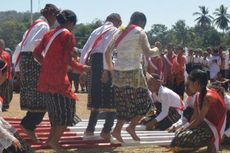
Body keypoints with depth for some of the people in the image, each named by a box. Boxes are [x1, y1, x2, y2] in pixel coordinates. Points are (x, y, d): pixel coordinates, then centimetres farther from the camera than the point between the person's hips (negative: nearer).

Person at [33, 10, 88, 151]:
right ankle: (55, 140, -5)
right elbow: (68, 60, -14)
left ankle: (51, 139, 17)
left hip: (46, 76, 8)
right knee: (67, 106, 1)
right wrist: (82, 68, -1)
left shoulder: (49, 34, 13)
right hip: (58, 76, -8)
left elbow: (36, 53, 12)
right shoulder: (68, 35, -9)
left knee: (56, 108, 17)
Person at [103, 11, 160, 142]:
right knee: (144, 102, 8)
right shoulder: (140, 32, -4)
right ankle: (132, 126, -1)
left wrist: (109, 69, 22)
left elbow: (107, 52, 13)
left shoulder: (120, 32, 14)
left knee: (124, 103, 14)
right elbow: (147, 53, -13)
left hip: (118, 72, 6)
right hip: (133, 72, -6)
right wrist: (156, 50, 7)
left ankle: (117, 130, 7)